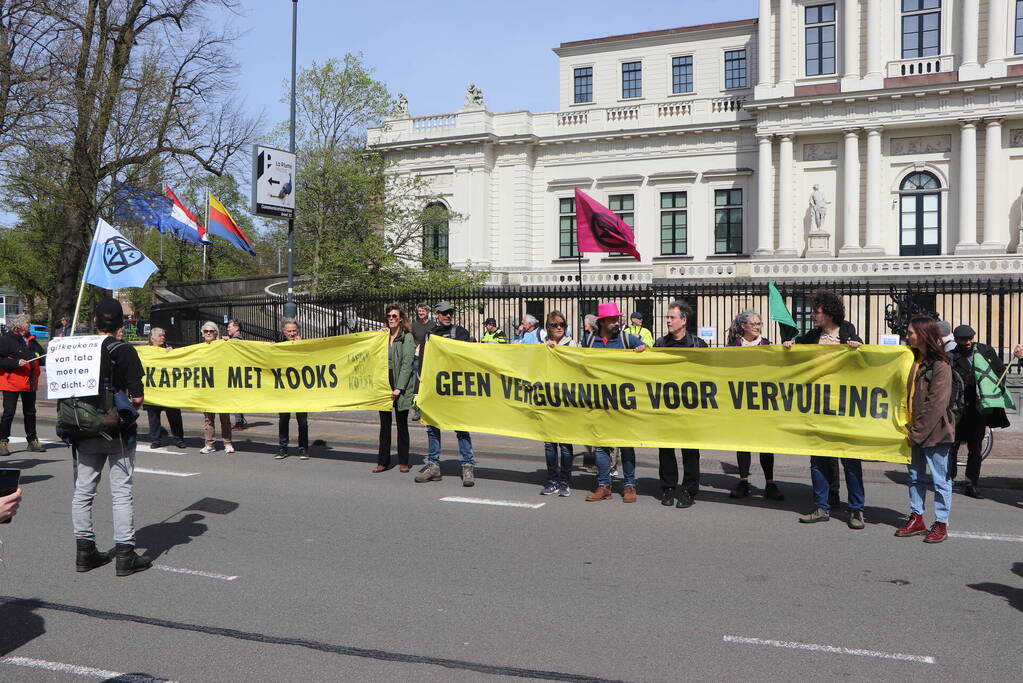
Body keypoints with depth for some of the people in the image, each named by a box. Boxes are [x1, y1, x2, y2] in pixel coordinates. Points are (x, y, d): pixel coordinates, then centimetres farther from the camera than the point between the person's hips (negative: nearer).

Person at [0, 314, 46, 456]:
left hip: (30, 383, 6)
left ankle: (32, 441, 21)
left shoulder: (32, 341, 14)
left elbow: (42, 358, 17)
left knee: (30, 412, 13)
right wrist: (16, 362, -23)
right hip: (12, 383, -6)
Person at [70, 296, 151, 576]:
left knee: (83, 491, 14)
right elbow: (137, 398, -16)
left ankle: (85, 551, 21)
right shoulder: (124, 351, -12)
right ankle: (125, 555, 3)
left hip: (84, 433, 4)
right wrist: (133, 401, 6)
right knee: (122, 493, 1)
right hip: (117, 433, -4)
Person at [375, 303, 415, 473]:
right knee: (385, 425, 7)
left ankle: (403, 462, 13)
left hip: (401, 387, -4)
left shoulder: (407, 338, -3)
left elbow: (407, 364, -9)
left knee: (402, 425, 5)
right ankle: (383, 461, 12)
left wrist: (399, 388, -15)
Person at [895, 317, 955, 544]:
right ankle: (916, 519, 22)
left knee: (940, 479, 3)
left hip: (934, 431, -8)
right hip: (915, 430, 8)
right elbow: (908, 394, 19)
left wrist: (918, 432, -15)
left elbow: (936, 404, -16)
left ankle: (941, 525, 10)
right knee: (915, 477, 13)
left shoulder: (940, 365, -12)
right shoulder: (914, 359, 11)